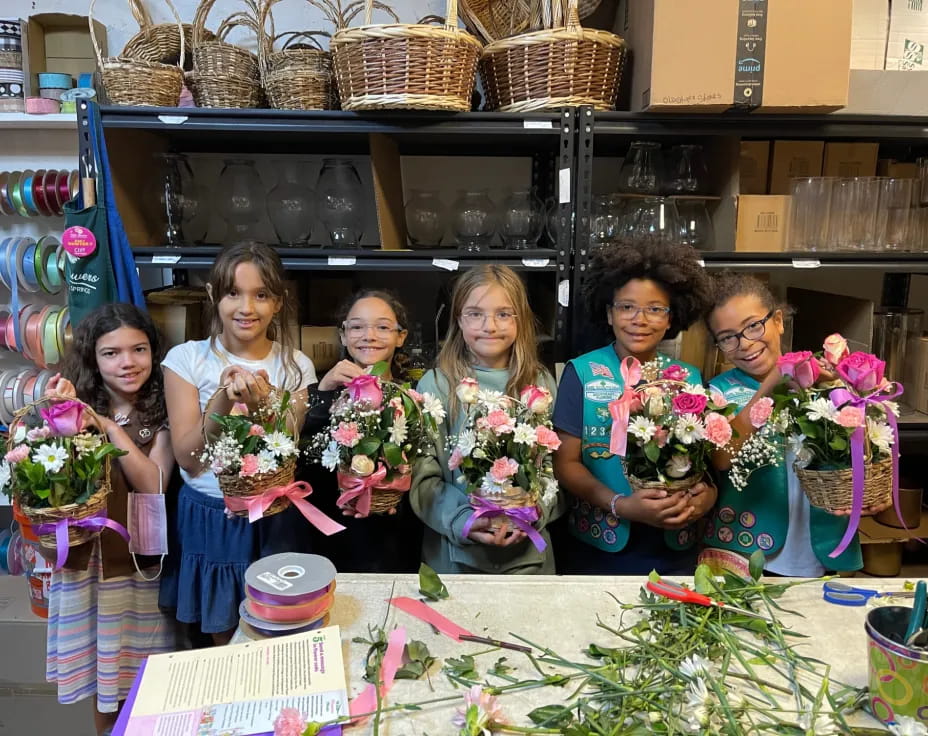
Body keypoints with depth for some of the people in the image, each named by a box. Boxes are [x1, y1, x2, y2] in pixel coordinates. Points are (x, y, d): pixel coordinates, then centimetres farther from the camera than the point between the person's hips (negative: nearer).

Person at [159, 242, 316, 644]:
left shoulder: (296, 366, -5)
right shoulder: (187, 359, -7)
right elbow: (187, 457, -11)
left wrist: (263, 406, -27)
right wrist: (223, 398, -26)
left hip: (273, 520, 0)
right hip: (207, 518, 0)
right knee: (223, 637, 18)